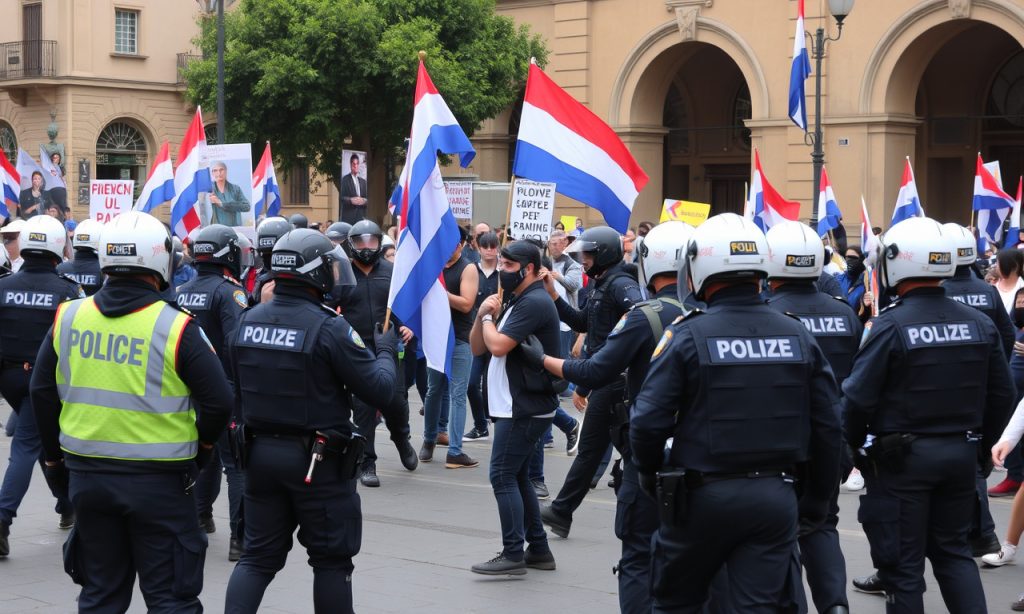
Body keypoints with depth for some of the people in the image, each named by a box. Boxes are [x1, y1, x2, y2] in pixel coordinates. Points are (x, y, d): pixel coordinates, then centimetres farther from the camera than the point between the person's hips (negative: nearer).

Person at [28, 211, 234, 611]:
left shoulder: (68, 318, -1)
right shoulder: (175, 327, -15)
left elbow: (43, 391, 7)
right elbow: (219, 401, -14)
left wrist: (55, 458, 19)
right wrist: (201, 449, 6)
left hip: (86, 476, 5)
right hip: (159, 481, -4)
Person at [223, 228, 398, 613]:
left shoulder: (248, 321, 1)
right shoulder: (329, 329, -18)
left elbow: (238, 389, 12)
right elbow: (379, 391, -13)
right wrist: (385, 351, 5)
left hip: (261, 452, 5)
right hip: (318, 461, -5)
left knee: (259, 556, 13)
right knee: (331, 560, 9)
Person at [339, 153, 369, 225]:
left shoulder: (363, 181, 20)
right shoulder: (344, 180, 3)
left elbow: (368, 199, 17)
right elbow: (341, 197, -5)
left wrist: (364, 201, -5)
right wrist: (351, 200, -20)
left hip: (361, 216, 4)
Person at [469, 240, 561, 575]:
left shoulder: (534, 302, -15)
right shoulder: (515, 301, 17)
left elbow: (498, 345, -24)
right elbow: (478, 347, 15)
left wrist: (488, 319, -5)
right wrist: (483, 315, -3)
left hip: (525, 408, -10)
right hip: (517, 406, 10)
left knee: (503, 476, -9)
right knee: (518, 477, 14)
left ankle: (513, 554, -7)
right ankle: (539, 549, 19)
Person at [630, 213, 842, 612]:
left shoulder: (687, 335, -11)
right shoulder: (799, 336, 2)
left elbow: (648, 421, -15)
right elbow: (827, 425, 3)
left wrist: (651, 476, 5)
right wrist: (817, 500, 14)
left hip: (702, 496, -3)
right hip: (775, 497, 3)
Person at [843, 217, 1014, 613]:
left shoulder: (890, 326, -16)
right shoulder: (980, 324, 0)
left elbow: (859, 398, -15)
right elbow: (1001, 395, 6)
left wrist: (854, 445, 2)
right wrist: (982, 443, 19)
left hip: (902, 457, -5)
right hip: (961, 454, 5)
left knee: (903, 561, 5)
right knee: (953, 550, 19)